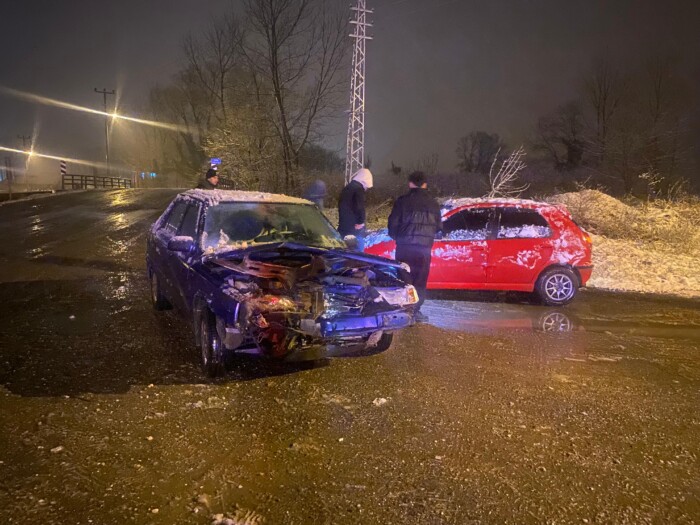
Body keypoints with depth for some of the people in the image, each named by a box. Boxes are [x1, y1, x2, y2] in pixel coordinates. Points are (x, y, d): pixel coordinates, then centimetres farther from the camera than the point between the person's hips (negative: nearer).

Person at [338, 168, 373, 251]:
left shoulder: (347, 188, 17)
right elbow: (359, 207, -20)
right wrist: (361, 222, -8)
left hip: (343, 228, 9)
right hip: (355, 229, -9)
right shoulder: (359, 189, -11)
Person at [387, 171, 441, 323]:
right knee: (420, 281, 9)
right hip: (424, 248, 2)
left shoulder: (403, 201, -4)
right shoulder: (433, 203, 6)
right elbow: (439, 226, 11)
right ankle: (416, 311, 6)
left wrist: (395, 236, 15)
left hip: (404, 247, -1)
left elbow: (393, 222, -4)